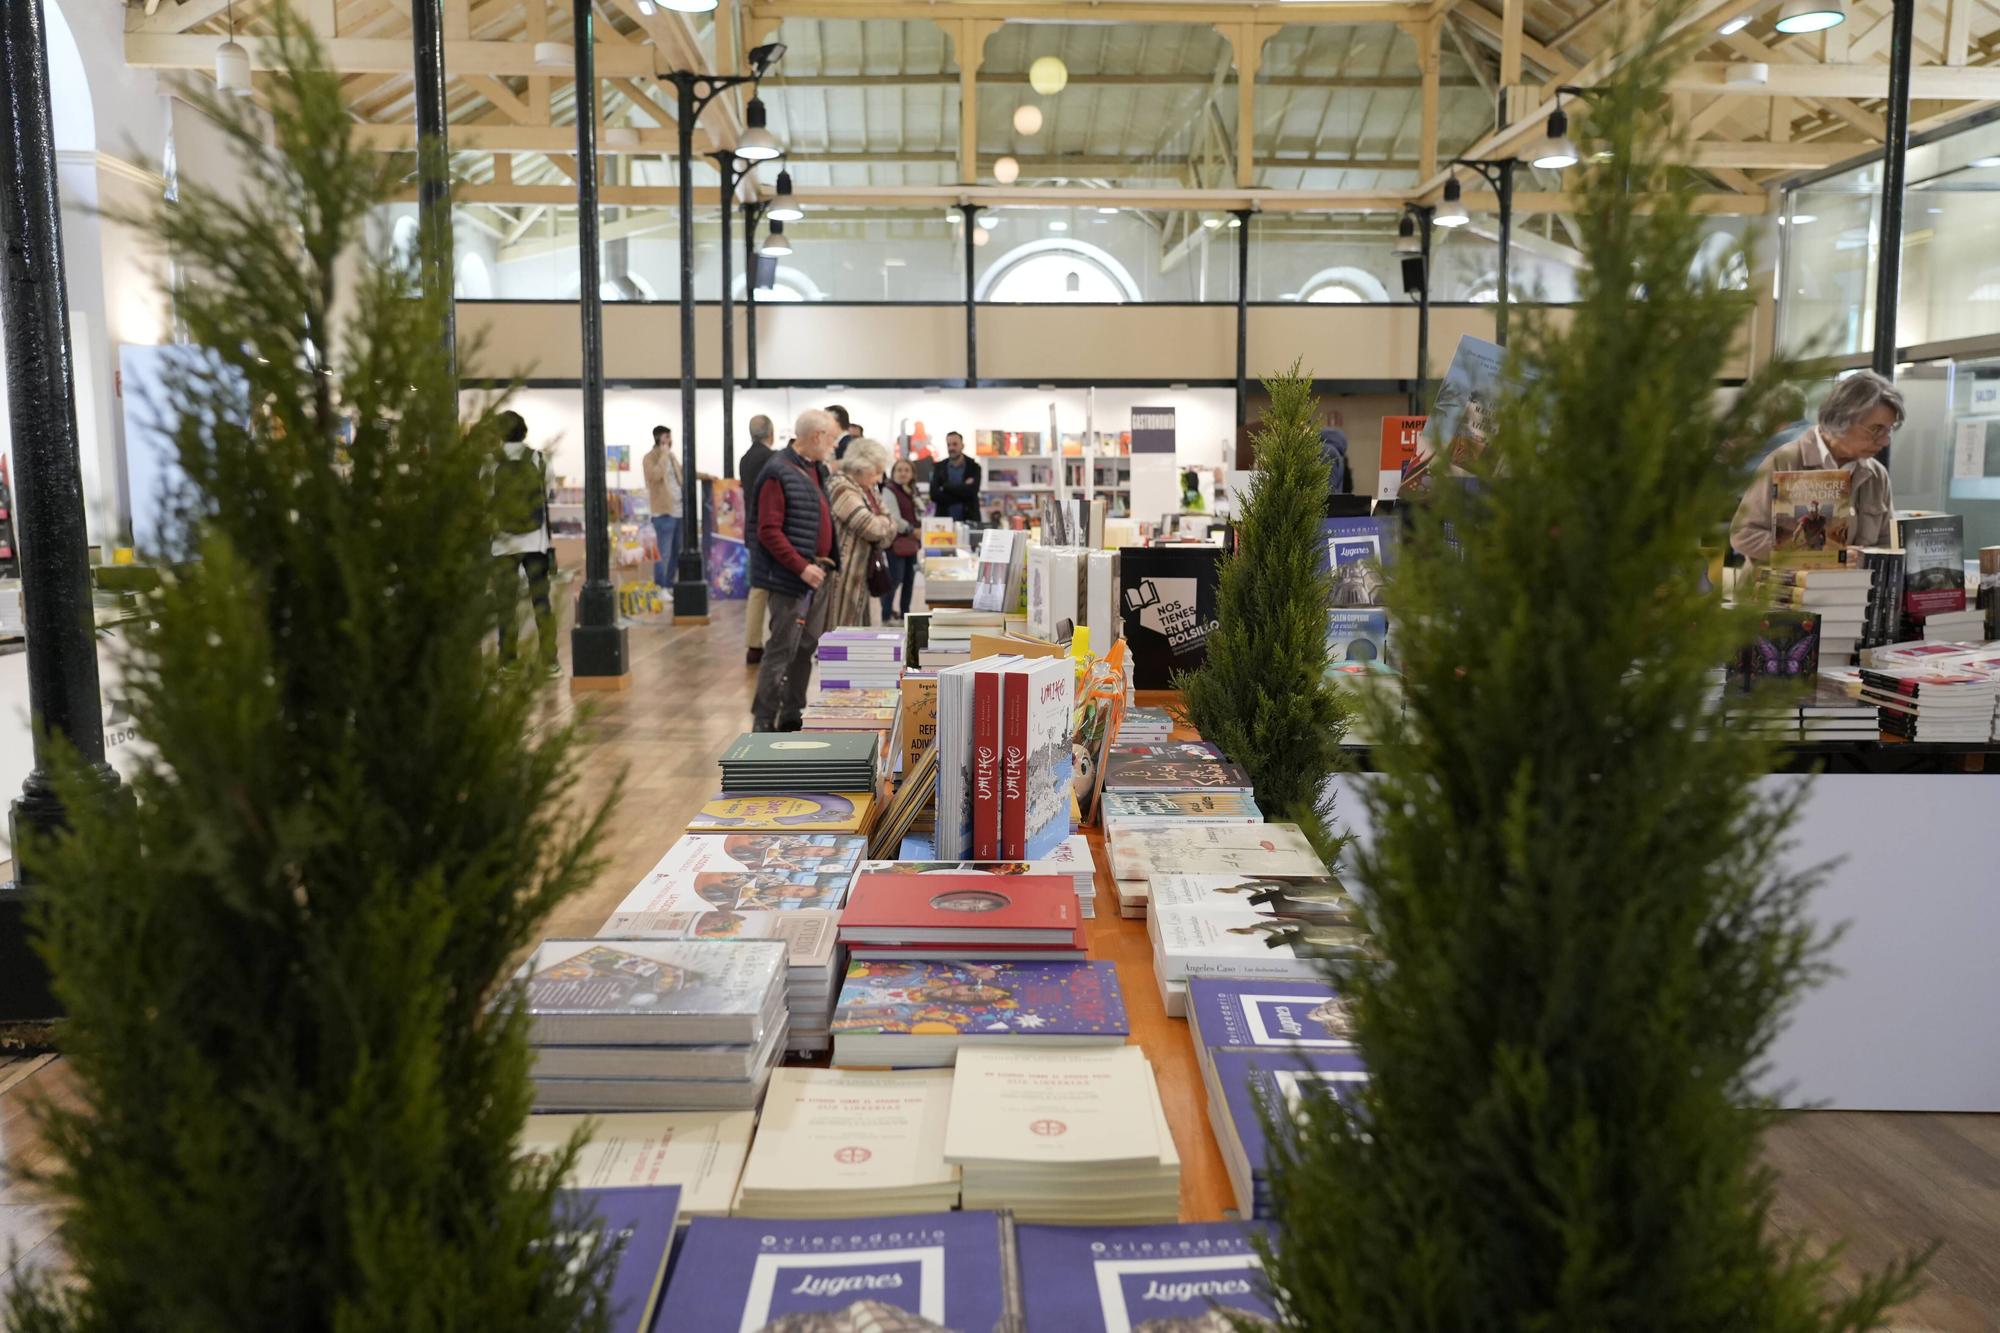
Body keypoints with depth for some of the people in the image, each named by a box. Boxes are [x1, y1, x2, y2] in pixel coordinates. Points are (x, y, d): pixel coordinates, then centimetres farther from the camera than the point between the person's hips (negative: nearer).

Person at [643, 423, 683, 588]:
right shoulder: (650, 457, -8)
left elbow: (682, 473, 30)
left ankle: (669, 585, 24)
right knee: (663, 553, -7)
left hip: (678, 510, 9)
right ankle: (660, 588, -3)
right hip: (664, 511, -8)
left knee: (676, 551, 14)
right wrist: (664, 455, -18)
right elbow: (655, 476, -25)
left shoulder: (671, 456, 18)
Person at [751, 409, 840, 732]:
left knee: (805, 648, 14)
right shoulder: (779, 473, -14)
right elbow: (769, 532, -19)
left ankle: (791, 716, 24)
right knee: (782, 651, -5)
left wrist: (825, 563, 11)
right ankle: (763, 724, 3)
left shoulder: (814, 470, 13)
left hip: (813, 576, 9)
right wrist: (802, 567, -22)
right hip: (789, 578, -9)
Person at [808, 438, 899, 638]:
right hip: (841, 574, -10)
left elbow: (888, 527, 11)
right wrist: (889, 522, -2)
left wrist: (884, 524, -11)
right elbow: (872, 527, -23)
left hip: (860, 574, 10)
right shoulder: (841, 488, -18)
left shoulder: (869, 489, 12)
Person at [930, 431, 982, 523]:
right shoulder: (938, 467, 7)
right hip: (944, 520, 1)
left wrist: (946, 486, -10)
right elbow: (934, 495, -6)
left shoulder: (974, 467, 3)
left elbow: (971, 492, -13)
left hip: (969, 520, -1)